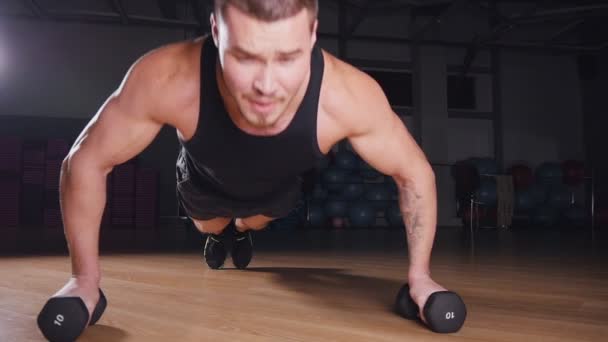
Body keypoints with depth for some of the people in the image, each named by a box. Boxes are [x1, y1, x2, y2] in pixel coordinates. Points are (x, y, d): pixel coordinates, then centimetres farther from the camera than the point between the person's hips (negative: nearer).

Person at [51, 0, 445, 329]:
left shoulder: (348, 96, -44)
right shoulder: (165, 80, -45)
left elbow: (415, 172, -25)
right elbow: (85, 161, -28)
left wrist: (419, 276, -22)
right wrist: (85, 278, -24)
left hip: (278, 187, 1)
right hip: (206, 182, 0)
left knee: (253, 224, 34)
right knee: (210, 228, 32)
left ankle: (243, 232, 71)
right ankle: (218, 237, 69)